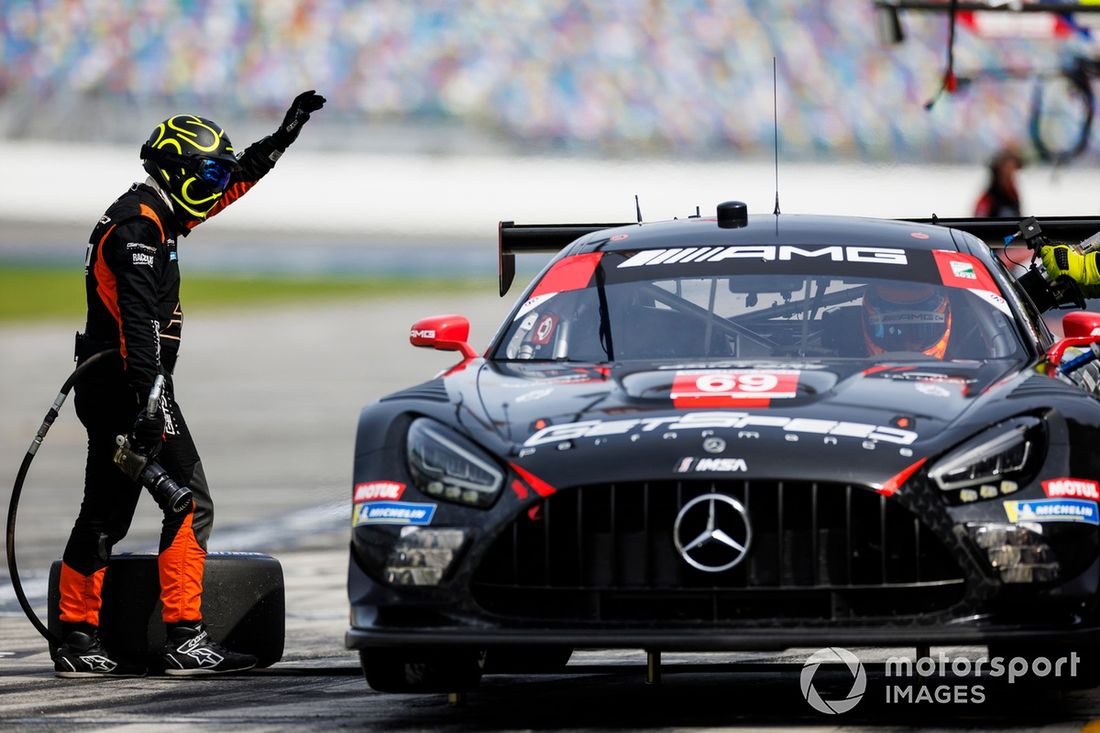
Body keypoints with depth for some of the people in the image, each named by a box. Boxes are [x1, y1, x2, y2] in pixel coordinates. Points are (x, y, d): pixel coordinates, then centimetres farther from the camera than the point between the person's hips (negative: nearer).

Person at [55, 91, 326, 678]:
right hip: (128, 385, -10)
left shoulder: (154, 215, 15)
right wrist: (147, 400, -33)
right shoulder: (140, 226, -15)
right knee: (189, 503, -9)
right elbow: (138, 320, -26)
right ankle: (184, 639, -10)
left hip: (105, 388, 10)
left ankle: (77, 642, 12)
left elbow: (233, 181, 30)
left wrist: (285, 135, 29)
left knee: (104, 516, 11)